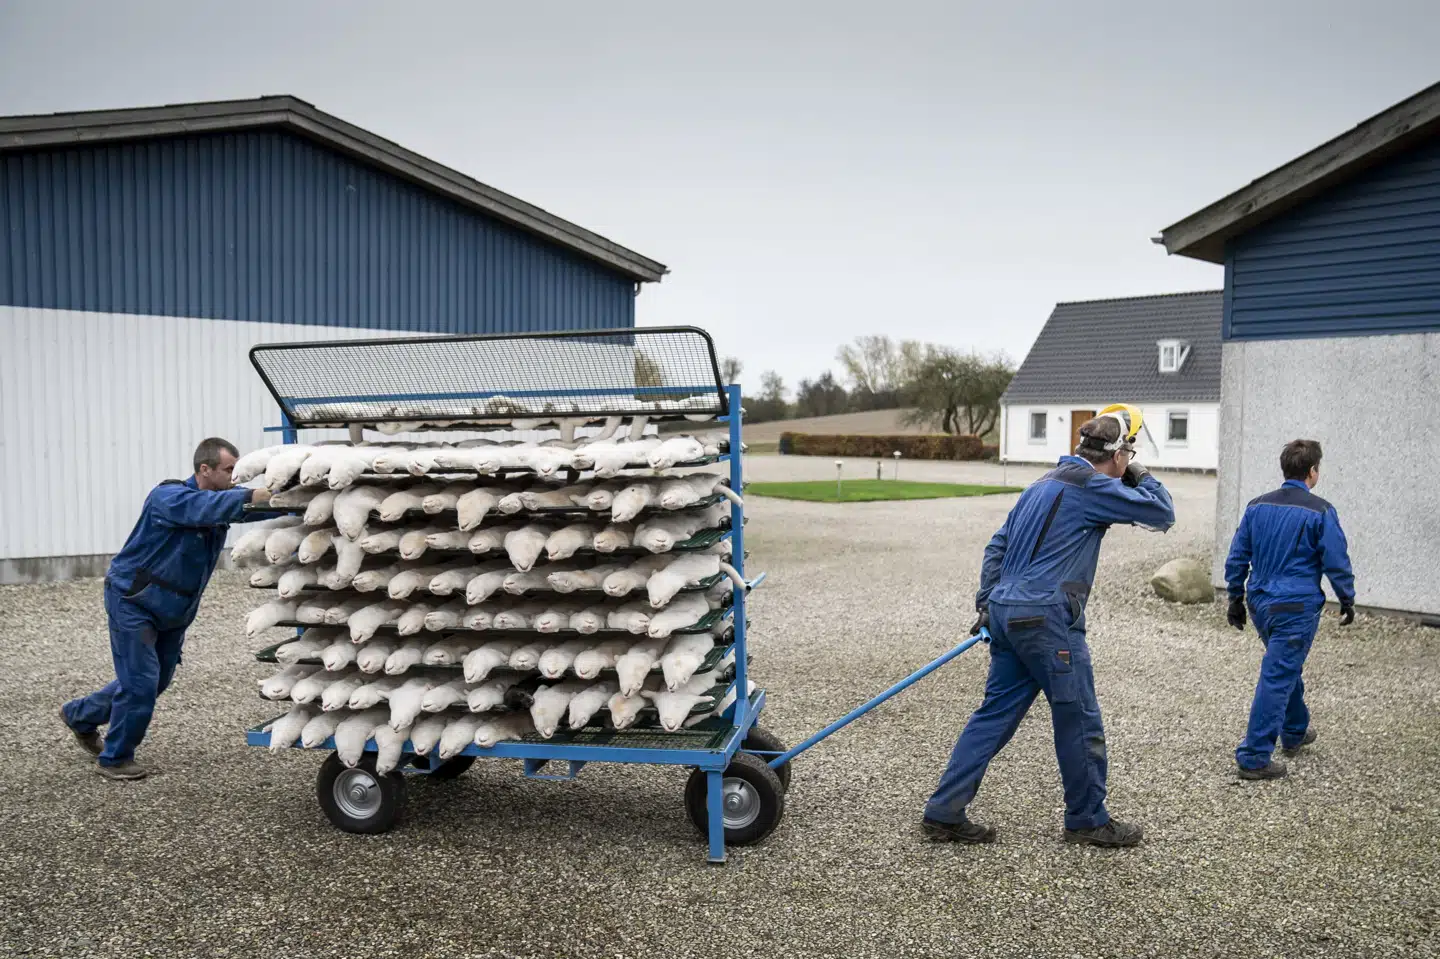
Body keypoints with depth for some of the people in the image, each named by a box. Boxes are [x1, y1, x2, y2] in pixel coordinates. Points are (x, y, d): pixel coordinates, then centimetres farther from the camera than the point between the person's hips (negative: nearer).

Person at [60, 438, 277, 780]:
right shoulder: (169, 497, -25)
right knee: (140, 682, -6)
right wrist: (253, 496, -56)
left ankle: (80, 716, 40)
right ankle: (115, 758, 15)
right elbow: (206, 506, -45)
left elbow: (262, 505, -15)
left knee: (155, 681, 17)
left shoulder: (221, 500, -3)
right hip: (132, 601, -8)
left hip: (173, 611, 8)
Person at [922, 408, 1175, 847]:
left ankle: (944, 812, 10)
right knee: (1080, 722, 7)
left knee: (995, 713, 10)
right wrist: (1141, 476, 12)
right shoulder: (1091, 485, -8)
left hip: (1007, 613, 9)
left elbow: (998, 544, 20)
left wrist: (986, 602, 18)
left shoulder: (1045, 483, 20)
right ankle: (1088, 820, 22)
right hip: (1047, 618, -9)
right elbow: (1162, 514, -5)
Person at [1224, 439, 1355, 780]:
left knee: (1287, 668, 26)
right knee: (1277, 678, -4)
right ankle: (1254, 757, -3)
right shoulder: (1320, 512, -10)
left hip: (1261, 605, 6)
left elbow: (1237, 557, 8)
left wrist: (1236, 599, 16)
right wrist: (1347, 601, 9)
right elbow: (1337, 563, -6)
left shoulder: (1257, 506, 5)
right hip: (1297, 608, -6)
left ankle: (1295, 732, 43)